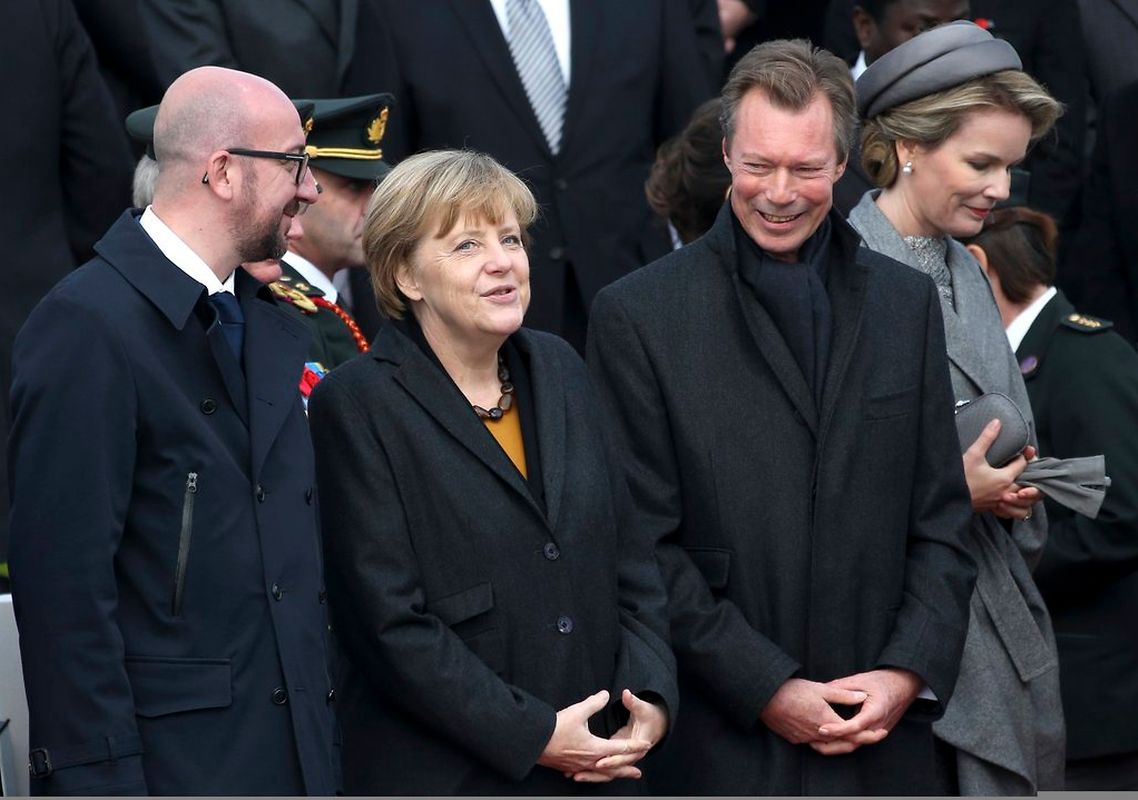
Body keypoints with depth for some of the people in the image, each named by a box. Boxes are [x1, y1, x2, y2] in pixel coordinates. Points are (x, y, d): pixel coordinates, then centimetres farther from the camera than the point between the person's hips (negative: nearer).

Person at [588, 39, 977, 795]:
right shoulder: (638, 315, -2)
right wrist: (766, 689, -10)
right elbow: (645, 545, -5)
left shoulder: (907, 302, 9)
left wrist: (911, 672, -5)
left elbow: (942, 523, 9)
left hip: (881, 734, 3)